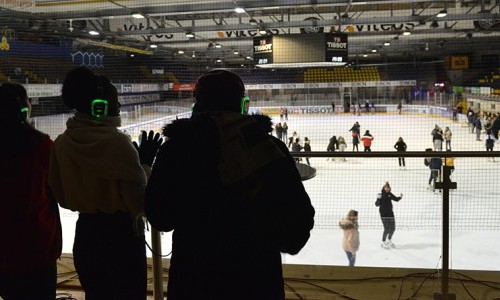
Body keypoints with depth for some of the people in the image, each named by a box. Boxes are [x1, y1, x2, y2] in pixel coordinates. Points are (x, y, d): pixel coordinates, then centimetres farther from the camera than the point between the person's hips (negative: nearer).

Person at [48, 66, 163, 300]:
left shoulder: (62, 143, -3)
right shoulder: (117, 142, -20)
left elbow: (62, 197, 7)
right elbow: (140, 201, -17)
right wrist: (145, 163, -6)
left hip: (85, 236, 5)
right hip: (122, 236, -5)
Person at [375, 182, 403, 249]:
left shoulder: (390, 194, 6)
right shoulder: (381, 194, -9)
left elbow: (396, 199, 20)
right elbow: (377, 204, -12)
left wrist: (400, 197, 2)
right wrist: (378, 199, -30)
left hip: (390, 213, 6)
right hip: (383, 214, -6)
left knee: (392, 228, 11)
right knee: (387, 229, -12)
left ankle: (389, 240, 35)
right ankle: (383, 242, 5)